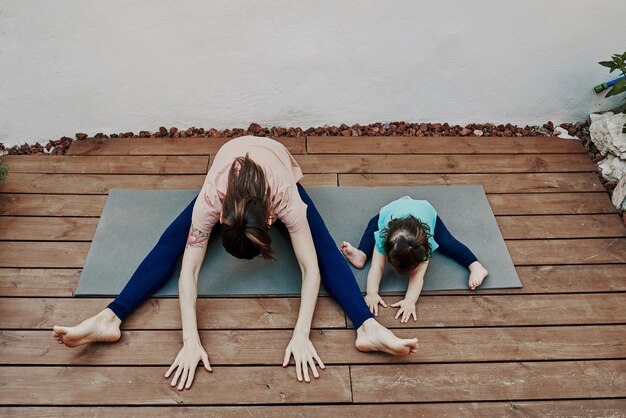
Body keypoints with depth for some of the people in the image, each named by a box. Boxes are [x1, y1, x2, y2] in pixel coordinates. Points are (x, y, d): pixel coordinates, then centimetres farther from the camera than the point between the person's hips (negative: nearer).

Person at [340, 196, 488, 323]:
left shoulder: (424, 244, -46)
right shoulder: (382, 237, -45)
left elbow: (418, 275, -49)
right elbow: (377, 267, -47)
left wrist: (410, 301, -63)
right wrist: (371, 293, -62)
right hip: (392, 210, 2)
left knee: (447, 242, -11)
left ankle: (475, 266, -5)